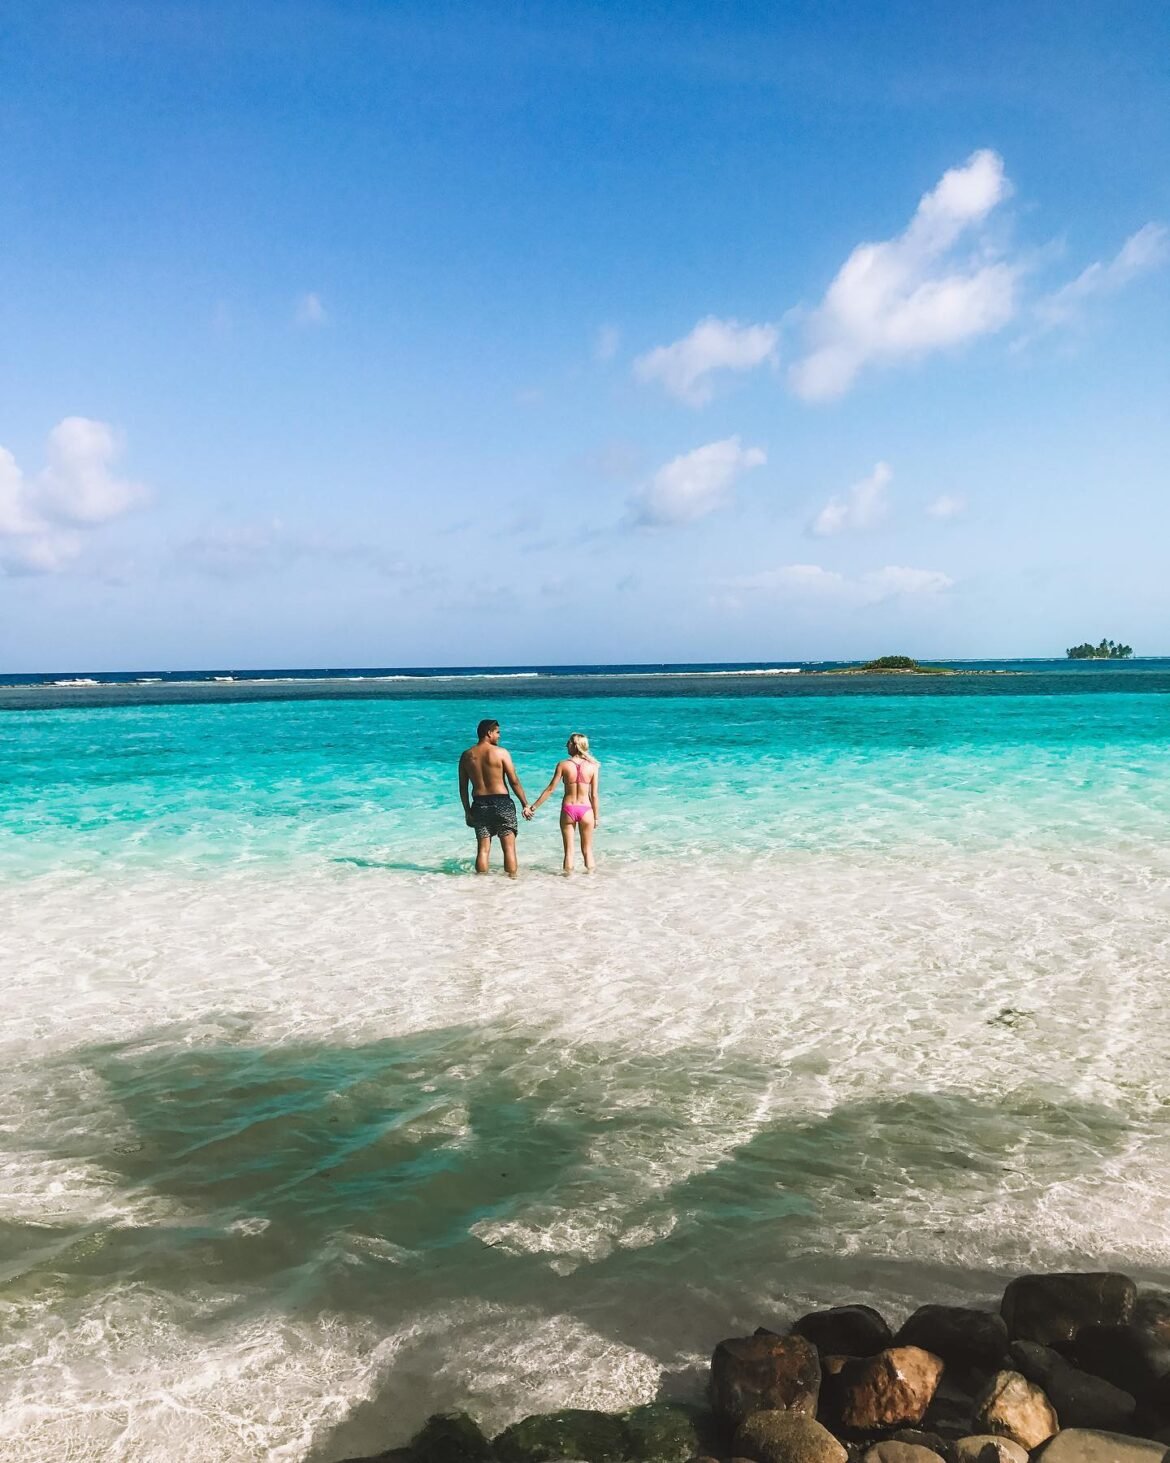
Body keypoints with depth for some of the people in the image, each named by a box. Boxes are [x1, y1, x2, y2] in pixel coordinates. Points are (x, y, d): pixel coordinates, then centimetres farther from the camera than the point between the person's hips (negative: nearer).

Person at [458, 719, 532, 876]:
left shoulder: (466, 756, 6)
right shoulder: (501, 752, -6)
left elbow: (463, 787, 7)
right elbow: (514, 782, -7)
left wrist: (467, 810, 15)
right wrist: (525, 804, 1)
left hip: (479, 804, 4)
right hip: (501, 803, -4)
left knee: (483, 849, 8)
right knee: (509, 847, 3)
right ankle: (512, 878, 1)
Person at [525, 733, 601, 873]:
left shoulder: (563, 764, -6)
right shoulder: (592, 766, -4)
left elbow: (550, 789, -4)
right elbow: (594, 795, -2)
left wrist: (533, 807, 4)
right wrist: (597, 816, 9)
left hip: (568, 809, 0)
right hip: (585, 809, 0)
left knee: (569, 850, 11)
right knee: (587, 850, 14)